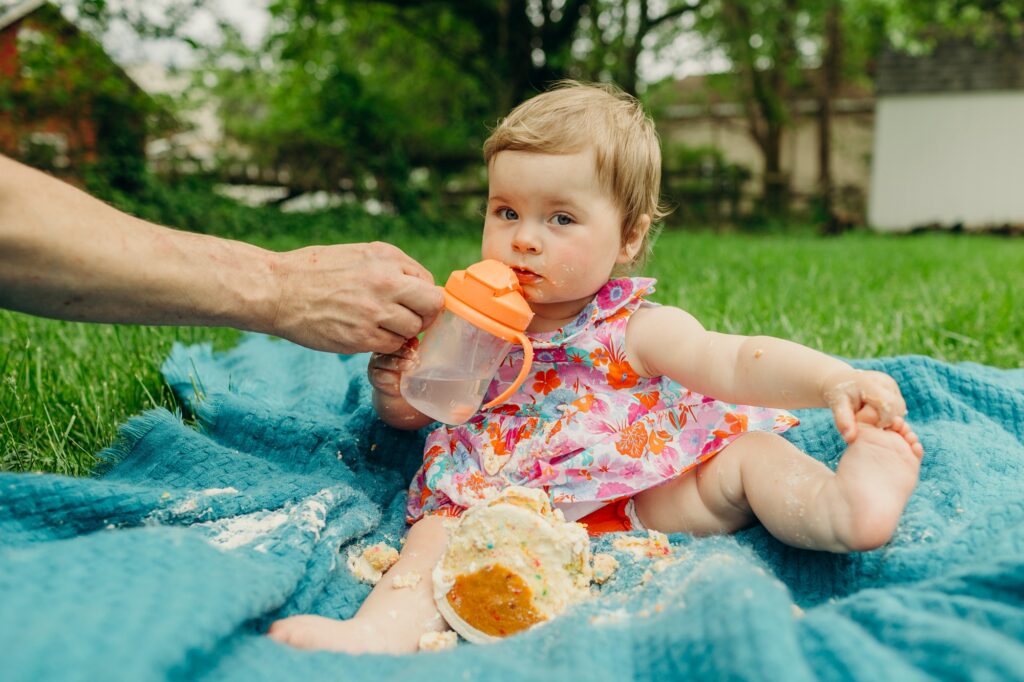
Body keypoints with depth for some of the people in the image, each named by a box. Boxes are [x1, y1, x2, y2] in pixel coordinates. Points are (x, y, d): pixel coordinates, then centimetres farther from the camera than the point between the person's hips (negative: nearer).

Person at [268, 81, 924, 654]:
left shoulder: (634, 329, -2)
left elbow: (737, 364, -15)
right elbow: (409, 413, 17)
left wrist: (833, 380, -32)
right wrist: (394, 390, -8)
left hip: (642, 499, 0)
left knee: (750, 453, -13)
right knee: (442, 528, -26)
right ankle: (382, 631, -50)